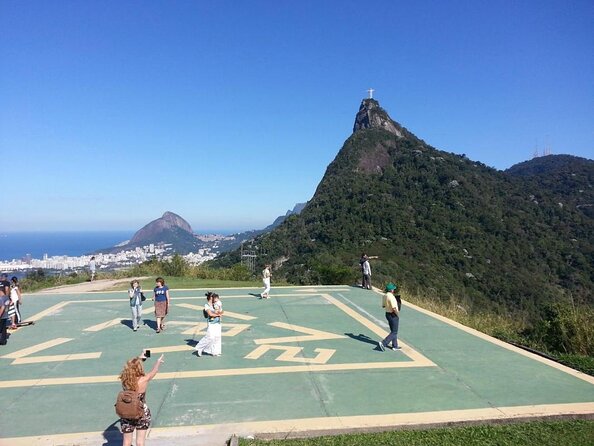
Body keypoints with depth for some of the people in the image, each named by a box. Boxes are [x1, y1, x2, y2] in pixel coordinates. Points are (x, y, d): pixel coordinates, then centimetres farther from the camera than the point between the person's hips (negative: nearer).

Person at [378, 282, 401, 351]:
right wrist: (398, 315, -12)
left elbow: (383, 305, 14)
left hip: (387, 314, 9)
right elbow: (394, 308, -27)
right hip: (393, 315, -9)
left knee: (393, 331, 19)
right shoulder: (391, 297, -25)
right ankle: (383, 343, -7)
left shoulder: (385, 296, 3)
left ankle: (395, 346, 27)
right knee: (394, 332, 0)